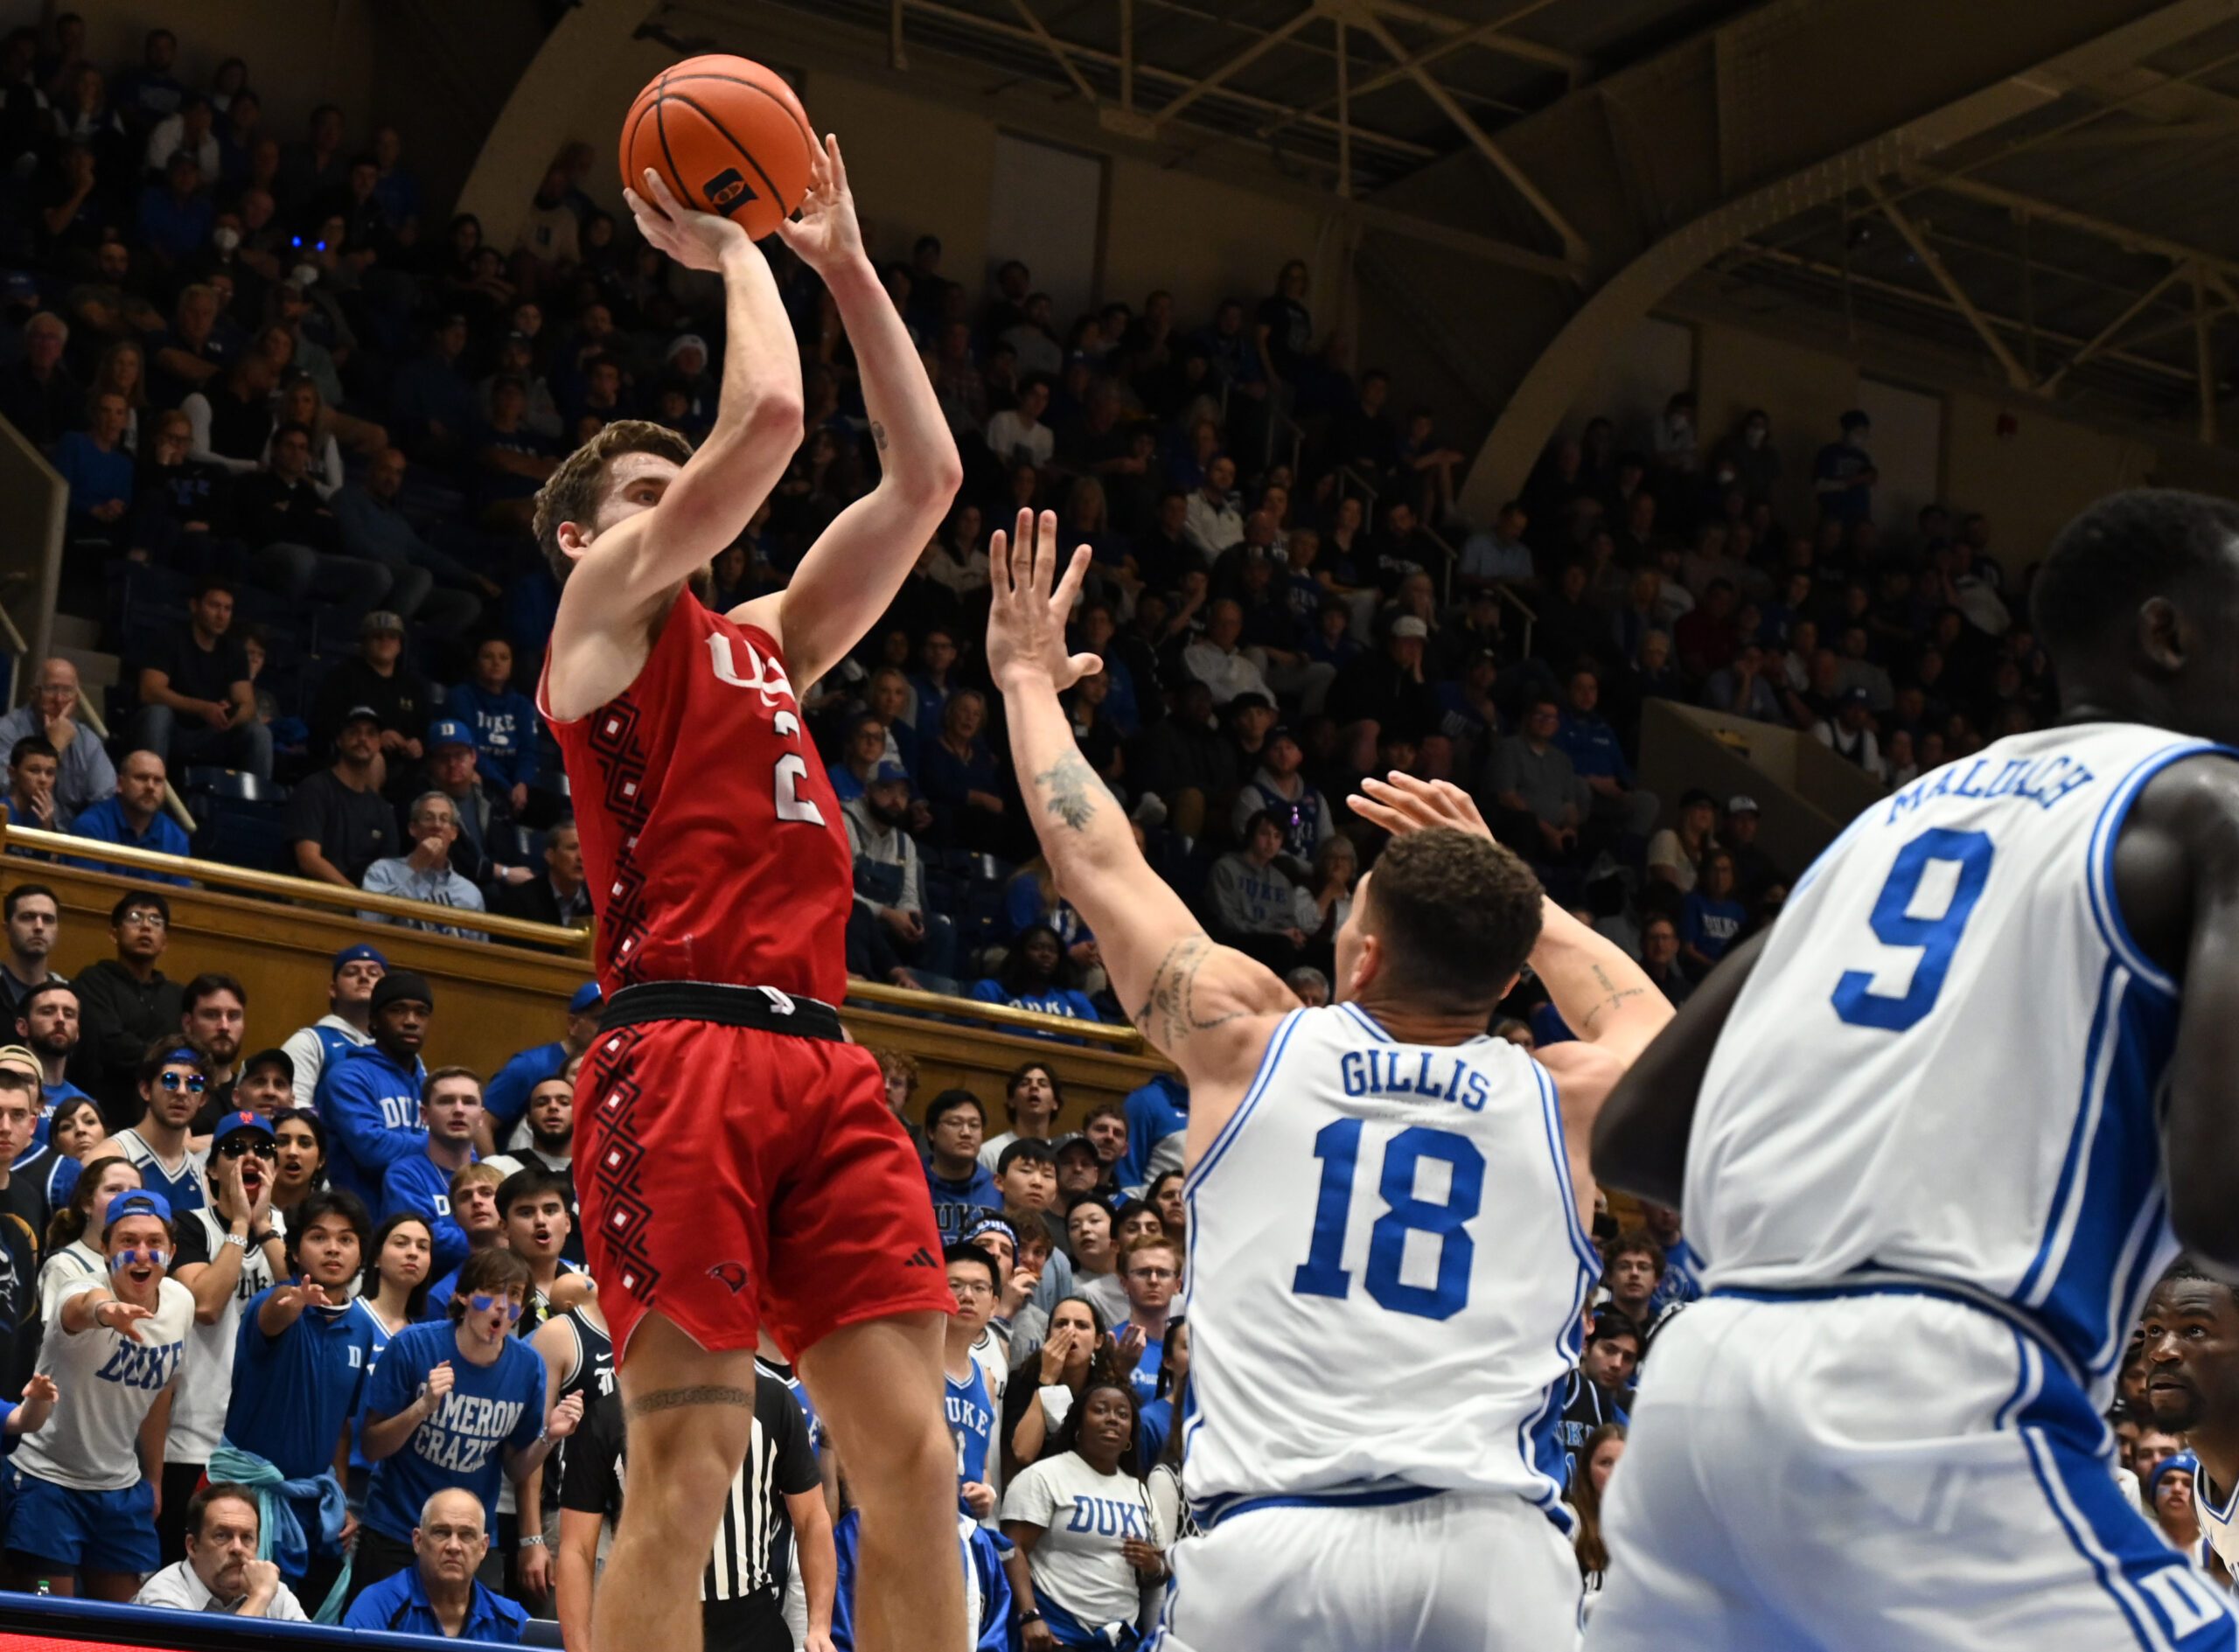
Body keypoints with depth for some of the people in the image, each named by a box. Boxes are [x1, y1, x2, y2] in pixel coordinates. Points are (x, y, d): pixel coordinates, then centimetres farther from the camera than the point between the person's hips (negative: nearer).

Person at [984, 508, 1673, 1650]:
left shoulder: (1247, 1040, 10)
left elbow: (1096, 860, 25)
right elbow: (1645, 1018, 39)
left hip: (1273, 1545, 0)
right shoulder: (1565, 1104, 12)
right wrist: (1501, 882, 44)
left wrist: (1030, 678, 40)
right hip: (1492, 1550, 0)